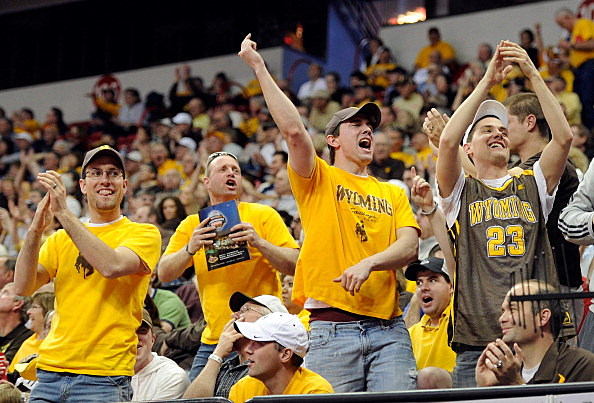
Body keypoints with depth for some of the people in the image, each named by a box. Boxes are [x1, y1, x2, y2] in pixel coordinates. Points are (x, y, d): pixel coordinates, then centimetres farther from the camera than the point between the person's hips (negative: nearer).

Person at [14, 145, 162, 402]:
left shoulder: (144, 234, 3)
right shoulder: (61, 239, 16)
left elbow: (112, 266, -18)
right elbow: (22, 287, 2)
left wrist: (63, 213, -18)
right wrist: (35, 229, -13)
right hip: (51, 371, 4)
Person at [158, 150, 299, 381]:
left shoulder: (263, 215, 2)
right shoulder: (192, 225, 10)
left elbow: (295, 266, -4)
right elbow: (164, 274, 1)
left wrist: (259, 242, -20)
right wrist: (190, 248, -17)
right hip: (213, 342, 3)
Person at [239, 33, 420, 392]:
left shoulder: (393, 193, 21)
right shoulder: (318, 180, 11)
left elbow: (410, 246, 6)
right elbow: (294, 130, -7)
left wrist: (369, 263, -14)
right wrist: (260, 68, -8)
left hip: (389, 330, 3)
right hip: (332, 328, -3)